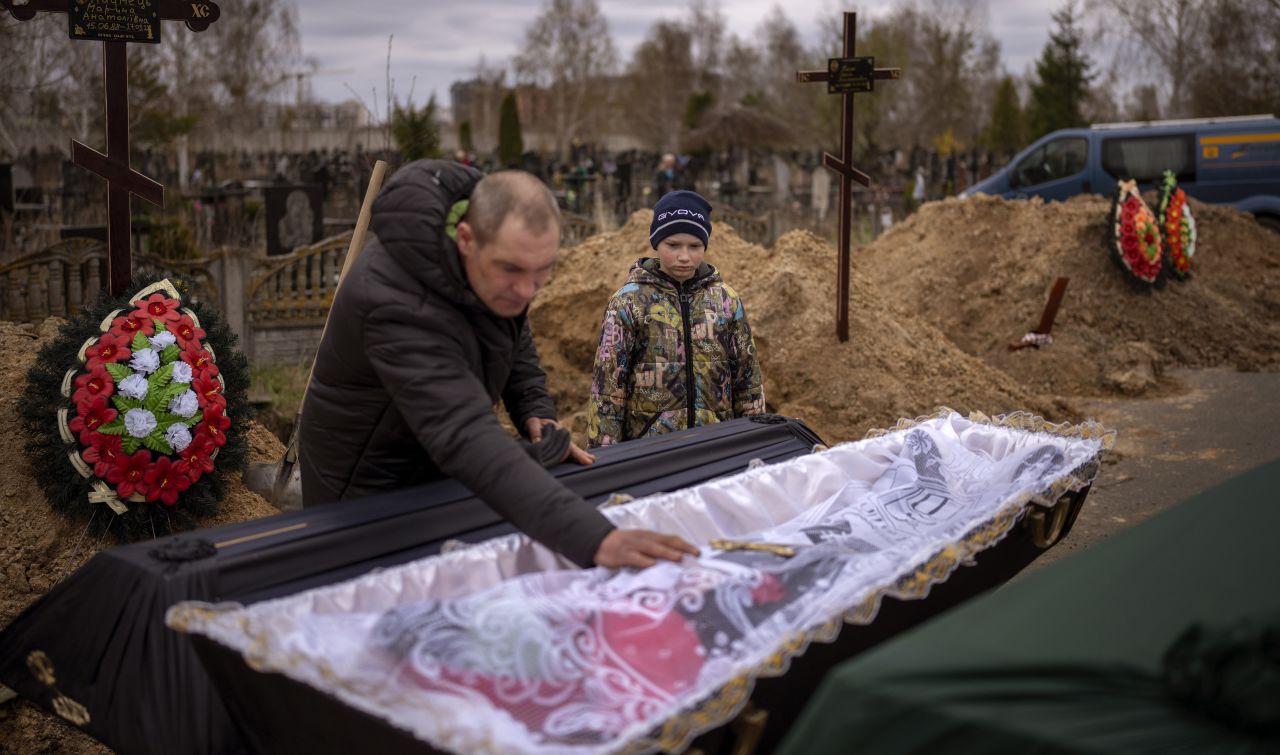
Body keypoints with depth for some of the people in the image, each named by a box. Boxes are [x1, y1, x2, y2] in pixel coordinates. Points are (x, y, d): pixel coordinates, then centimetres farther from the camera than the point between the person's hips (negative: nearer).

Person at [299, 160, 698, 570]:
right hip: (370, 486, -7)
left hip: (439, 469, 7)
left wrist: (535, 411, -11)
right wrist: (594, 538, -62)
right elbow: (466, 437, -52)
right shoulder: (399, 307, -40)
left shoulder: (498, 250, -14)